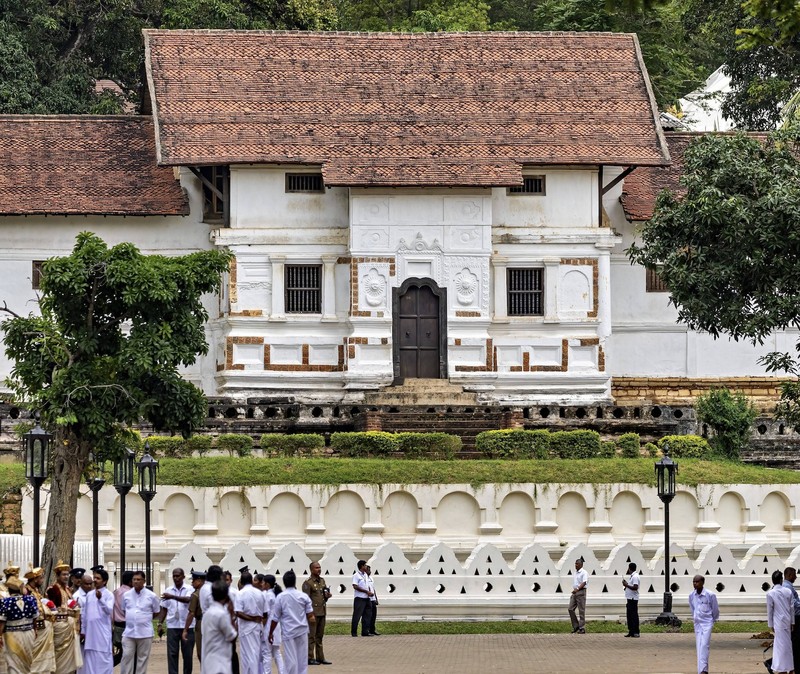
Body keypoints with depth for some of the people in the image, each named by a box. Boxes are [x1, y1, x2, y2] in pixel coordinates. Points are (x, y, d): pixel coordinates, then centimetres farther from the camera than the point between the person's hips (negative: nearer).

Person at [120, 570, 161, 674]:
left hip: (145, 633, -2)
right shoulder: (126, 595, 5)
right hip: (129, 632, 2)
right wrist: (131, 618, 11)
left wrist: (145, 619, 10)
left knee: (142, 658, 5)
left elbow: (157, 612, 10)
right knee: (126, 657, -3)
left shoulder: (151, 596, -1)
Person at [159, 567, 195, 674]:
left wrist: (172, 596, -35)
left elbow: (188, 599, -24)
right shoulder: (168, 590, 7)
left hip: (187, 626, -2)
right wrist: (160, 624, 3)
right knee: (172, 654, -2)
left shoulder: (189, 589, -2)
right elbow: (164, 608, 12)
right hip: (172, 627, 2)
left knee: (187, 654, 5)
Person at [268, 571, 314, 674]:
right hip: (302, 631, 2)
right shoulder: (303, 596, -1)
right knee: (302, 658, 9)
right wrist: (311, 627, 19)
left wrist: (271, 633, 8)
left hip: (288, 632, -2)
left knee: (290, 659, 0)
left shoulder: (280, 597, -6)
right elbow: (310, 615, 2)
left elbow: (275, 618, -3)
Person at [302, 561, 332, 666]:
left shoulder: (322, 581, 14)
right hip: (313, 613, -7)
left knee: (320, 636, 11)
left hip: (322, 612, 7)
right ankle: (310, 658, -1)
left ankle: (320, 657, 16)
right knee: (311, 636, -4)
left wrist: (327, 596, 0)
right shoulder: (308, 583, -9)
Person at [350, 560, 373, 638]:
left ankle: (365, 632, 12)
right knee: (357, 616, -5)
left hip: (366, 598, 8)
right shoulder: (356, 575, -9)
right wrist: (366, 591, -17)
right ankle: (354, 632, 0)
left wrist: (370, 592, 2)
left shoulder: (365, 575, 16)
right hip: (359, 598, -8)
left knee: (367, 616, 7)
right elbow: (355, 587, -17)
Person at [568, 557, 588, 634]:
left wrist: (577, 589, -33)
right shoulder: (575, 573, 17)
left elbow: (584, 582, -21)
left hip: (581, 592, -8)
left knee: (581, 610, -5)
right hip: (574, 592, 8)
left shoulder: (584, 573, -8)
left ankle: (582, 628, -2)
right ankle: (576, 626, 10)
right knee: (570, 609, 1)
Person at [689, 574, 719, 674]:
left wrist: (714, 620, 13)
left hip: (707, 623, -5)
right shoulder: (691, 596, 3)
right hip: (697, 624, 5)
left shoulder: (710, 595, -11)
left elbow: (715, 610, 2)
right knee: (699, 647, 4)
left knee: (704, 645, -17)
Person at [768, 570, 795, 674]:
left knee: (782, 644, 0)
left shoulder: (770, 594, -11)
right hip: (787, 621, 4)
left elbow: (770, 610, -6)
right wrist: (792, 622, 11)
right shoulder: (788, 591, -1)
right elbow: (792, 607, 4)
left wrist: (770, 624, 3)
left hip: (779, 622, -4)